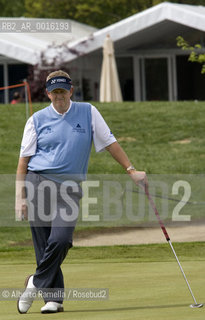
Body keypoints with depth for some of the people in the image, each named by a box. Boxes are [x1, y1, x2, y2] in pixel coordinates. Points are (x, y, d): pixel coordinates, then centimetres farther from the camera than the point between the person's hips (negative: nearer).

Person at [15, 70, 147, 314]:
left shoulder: (88, 113, 8)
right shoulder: (37, 120, 7)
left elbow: (109, 142, 12)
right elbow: (24, 159, 6)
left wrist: (131, 170, 5)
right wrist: (20, 197, -1)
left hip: (69, 188, 0)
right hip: (38, 184, 0)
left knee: (61, 240, -19)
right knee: (44, 246, -3)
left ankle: (36, 283, 2)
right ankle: (53, 298, 5)